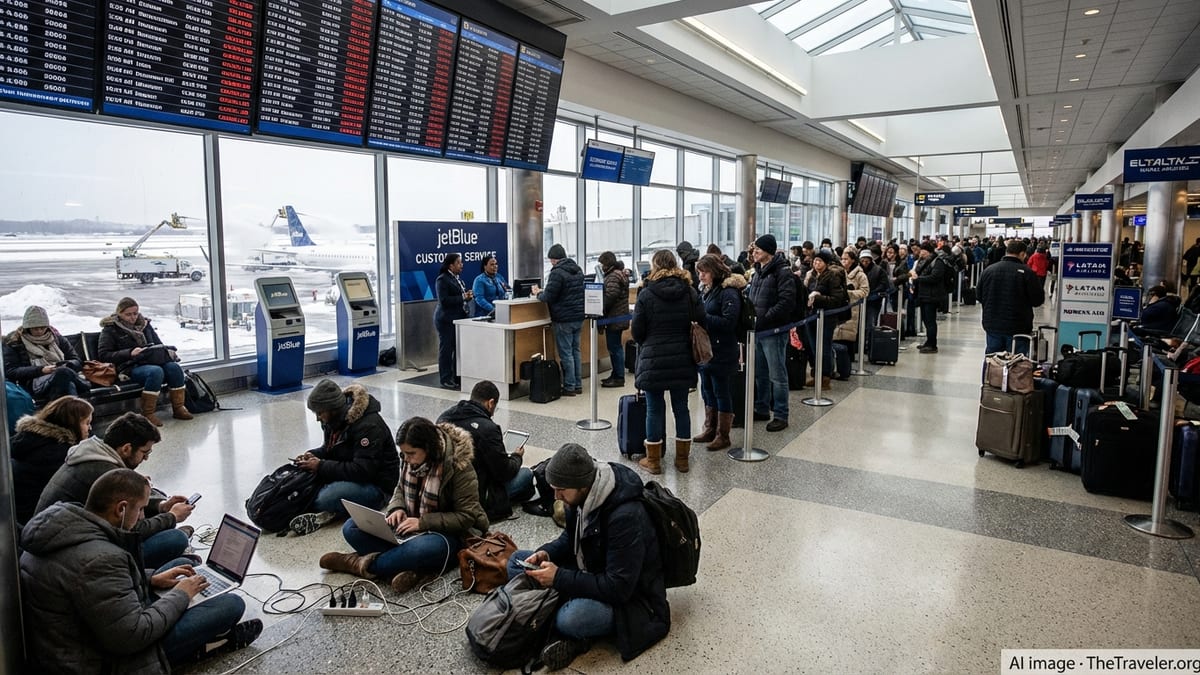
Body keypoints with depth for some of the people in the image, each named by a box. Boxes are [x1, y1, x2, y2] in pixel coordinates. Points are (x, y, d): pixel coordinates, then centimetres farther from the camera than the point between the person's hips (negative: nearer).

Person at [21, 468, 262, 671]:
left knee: (184, 563, 18)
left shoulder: (65, 526, -2)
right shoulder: (99, 559, -33)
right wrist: (180, 595, -13)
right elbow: (131, 636, -29)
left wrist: (151, 579, 9)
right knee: (232, 605, -13)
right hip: (99, 663, -10)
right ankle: (205, 643, 17)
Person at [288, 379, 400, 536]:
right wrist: (313, 456, -4)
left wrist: (321, 467, -24)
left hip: (375, 485, -9)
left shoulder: (368, 426, -25)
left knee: (325, 499, -33)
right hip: (348, 474, 9)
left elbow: (363, 471, -28)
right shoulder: (336, 419, 3)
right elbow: (330, 448, 19)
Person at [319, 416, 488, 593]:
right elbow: (401, 489, 16)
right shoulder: (412, 460, -2)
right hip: (412, 528, 7)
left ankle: (361, 564, -15)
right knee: (351, 528, -9)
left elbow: (466, 517, -19)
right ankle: (417, 570, -27)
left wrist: (423, 522, -25)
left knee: (424, 548, -42)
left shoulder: (459, 466, -20)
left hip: (448, 534, -7)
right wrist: (397, 508, -7)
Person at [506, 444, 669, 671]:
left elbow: (618, 588, -30)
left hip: (629, 598, -9)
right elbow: (572, 537, 12)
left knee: (571, 619, -39)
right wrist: (547, 553, -8)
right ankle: (562, 630, -11)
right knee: (516, 561, 2)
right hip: (590, 574, 9)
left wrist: (559, 578, -27)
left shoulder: (626, 516, -32)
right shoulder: (583, 495, -7)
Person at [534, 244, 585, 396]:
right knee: (575, 350, 14)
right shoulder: (578, 270, 12)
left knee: (566, 353, -1)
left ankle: (569, 387, 4)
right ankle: (578, 385, 18)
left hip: (564, 320, -8)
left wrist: (538, 293, 5)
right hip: (579, 317, 8)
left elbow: (549, 297, -17)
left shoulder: (557, 273, -15)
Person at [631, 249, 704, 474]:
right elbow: (701, 323, -1)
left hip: (653, 360, -3)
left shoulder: (646, 294, -9)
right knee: (681, 407, 12)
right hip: (682, 360, 3)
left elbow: (636, 331, -7)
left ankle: (653, 460, 15)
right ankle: (682, 459, 20)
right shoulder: (690, 292, 1)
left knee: (655, 409, 6)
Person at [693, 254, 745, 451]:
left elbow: (728, 322, -20)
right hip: (705, 348, 8)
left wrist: (703, 317, -21)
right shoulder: (706, 290, 10)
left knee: (722, 392, 2)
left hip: (722, 352, -8)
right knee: (707, 390, 17)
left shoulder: (729, 292, -14)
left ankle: (723, 436, 14)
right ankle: (710, 429, 31)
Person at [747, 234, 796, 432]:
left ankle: (780, 415, 8)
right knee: (759, 373, 16)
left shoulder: (782, 272, -12)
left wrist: (763, 319, -20)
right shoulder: (758, 272, 15)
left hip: (774, 331, -8)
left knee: (777, 375, 0)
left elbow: (787, 302, -20)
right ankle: (761, 410, 28)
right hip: (757, 330, 8)